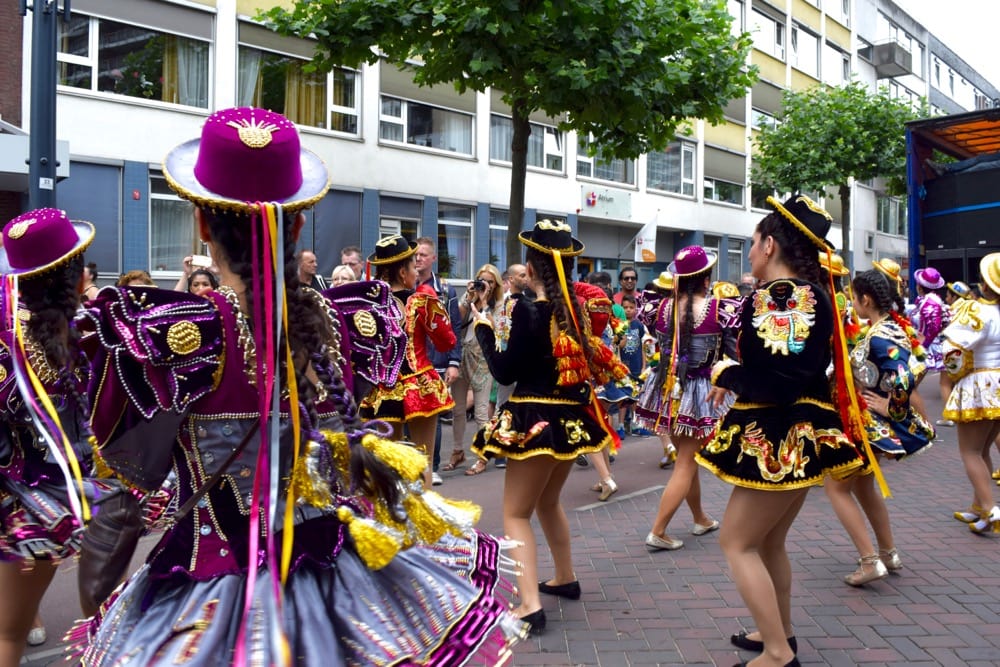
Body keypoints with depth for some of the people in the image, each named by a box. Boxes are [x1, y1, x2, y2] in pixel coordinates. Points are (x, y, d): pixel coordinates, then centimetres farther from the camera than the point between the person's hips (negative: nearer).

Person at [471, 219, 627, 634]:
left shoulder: (529, 311, -16)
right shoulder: (579, 306, 2)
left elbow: (505, 373, -11)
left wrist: (483, 328, 0)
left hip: (537, 420, -7)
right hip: (572, 418, 7)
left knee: (515, 512, 1)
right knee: (547, 502, 26)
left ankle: (530, 605, -8)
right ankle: (566, 579, 38)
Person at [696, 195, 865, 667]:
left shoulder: (779, 296, -19)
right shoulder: (809, 293, 11)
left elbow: (775, 383, -27)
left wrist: (725, 373, -11)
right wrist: (737, 374, 5)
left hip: (782, 439, -10)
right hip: (799, 434, 10)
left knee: (737, 541, -1)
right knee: (768, 542, 20)